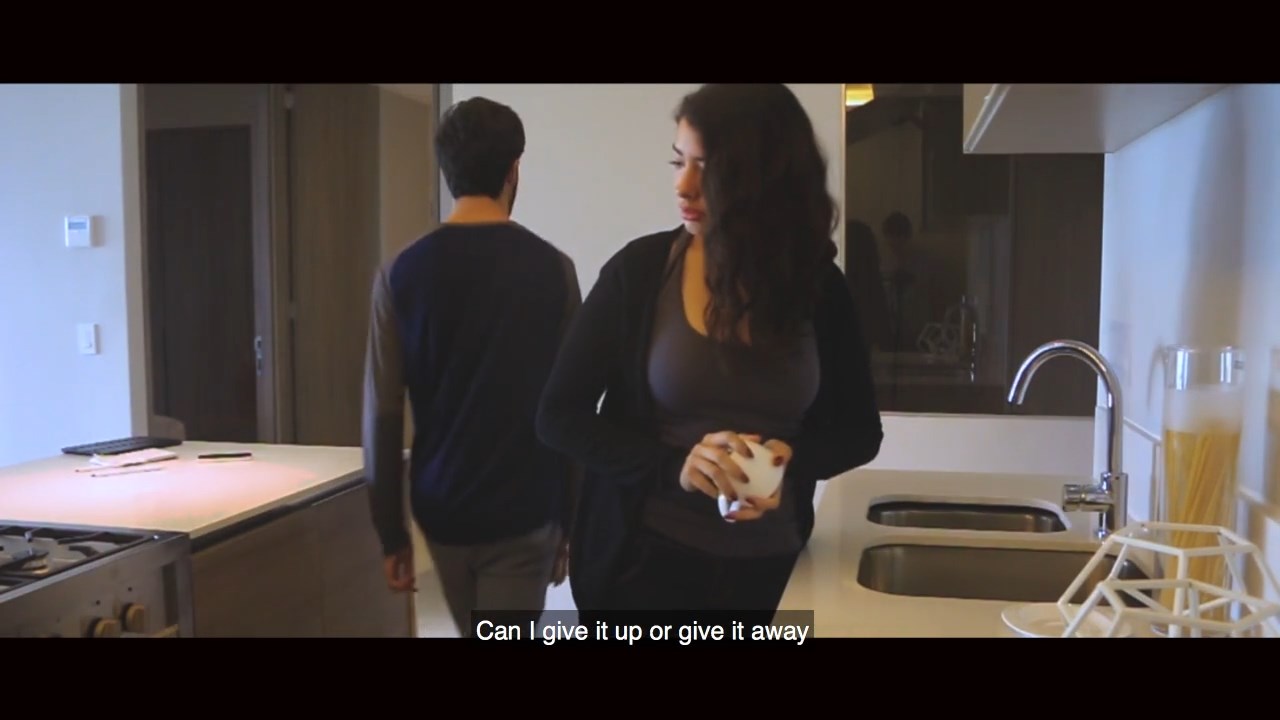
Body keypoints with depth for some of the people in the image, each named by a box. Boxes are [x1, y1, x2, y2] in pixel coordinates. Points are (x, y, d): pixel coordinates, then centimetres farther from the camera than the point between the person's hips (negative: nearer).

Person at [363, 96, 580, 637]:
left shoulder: (401, 274, -4)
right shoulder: (551, 270, -7)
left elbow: (383, 413, -4)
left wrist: (390, 530, 5)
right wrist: (572, 517, 6)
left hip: (441, 507, 3)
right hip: (524, 509, -2)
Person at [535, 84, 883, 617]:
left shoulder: (818, 287, -4)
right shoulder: (639, 270, -10)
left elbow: (859, 431, 5)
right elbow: (559, 417, -8)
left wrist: (792, 461, -16)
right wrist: (673, 464, -23)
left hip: (772, 565, 3)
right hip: (649, 559, -3)